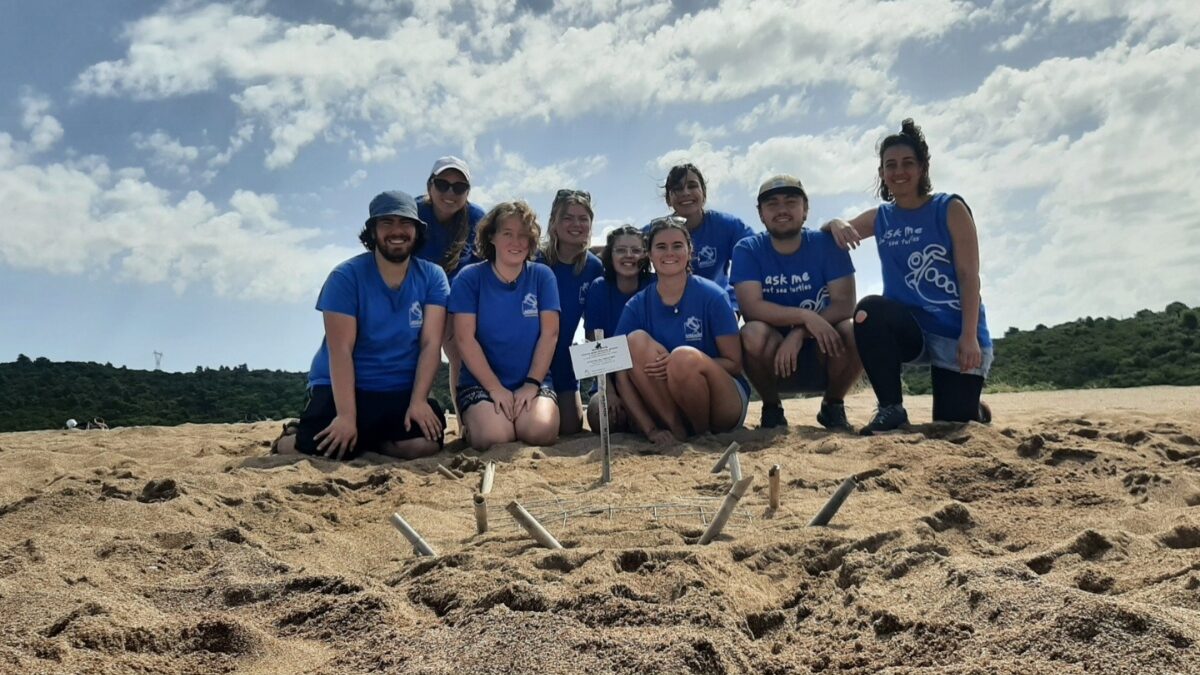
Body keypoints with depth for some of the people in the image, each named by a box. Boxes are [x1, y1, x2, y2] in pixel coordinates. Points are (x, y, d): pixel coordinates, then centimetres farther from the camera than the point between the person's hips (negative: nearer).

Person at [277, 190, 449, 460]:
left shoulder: (432, 277, 0)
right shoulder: (346, 276, -7)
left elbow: (430, 343, -7)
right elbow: (341, 350, -14)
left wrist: (418, 401, -18)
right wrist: (346, 416, -23)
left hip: (401, 392, 2)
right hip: (344, 388, -2)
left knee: (426, 442, -25)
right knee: (326, 448, -26)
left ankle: (366, 440, 7)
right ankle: (292, 439, 13)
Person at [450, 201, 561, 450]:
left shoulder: (542, 276, 4)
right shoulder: (469, 278, -2)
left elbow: (549, 334, -1)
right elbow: (465, 339, -7)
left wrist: (532, 384, -11)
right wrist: (495, 388, -13)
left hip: (533, 381, 1)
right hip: (481, 382, -1)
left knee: (541, 431, -28)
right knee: (494, 437, -28)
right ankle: (473, 421, 6)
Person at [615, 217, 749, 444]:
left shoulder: (712, 296, -9)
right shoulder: (637, 306, -2)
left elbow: (734, 364, -8)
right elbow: (622, 375, -7)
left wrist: (683, 363, -25)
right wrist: (651, 429, -18)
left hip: (725, 407, -2)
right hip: (668, 406, 2)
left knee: (684, 356, -33)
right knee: (636, 340, -20)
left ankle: (704, 432, -6)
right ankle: (675, 429, -17)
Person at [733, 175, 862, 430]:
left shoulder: (827, 244, -4)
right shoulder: (747, 250, -6)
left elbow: (844, 304, -14)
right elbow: (752, 307, -19)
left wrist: (799, 333, -29)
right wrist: (806, 317, -33)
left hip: (820, 355, 1)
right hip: (773, 360, -1)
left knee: (856, 332, -29)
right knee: (754, 333, -33)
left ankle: (832, 405, 1)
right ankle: (771, 408, -4)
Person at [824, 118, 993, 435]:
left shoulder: (950, 209, -4)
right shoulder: (879, 218, 8)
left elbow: (968, 275, -9)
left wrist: (969, 337, -19)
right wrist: (836, 225, -7)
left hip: (956, 335, -2)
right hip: (911, 330, 3)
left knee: (953, 425, -4)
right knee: (870, 310, -31)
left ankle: (976, 412, 36)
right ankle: (892, 409, -18)